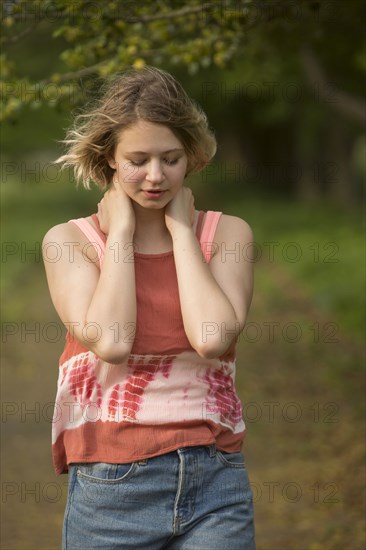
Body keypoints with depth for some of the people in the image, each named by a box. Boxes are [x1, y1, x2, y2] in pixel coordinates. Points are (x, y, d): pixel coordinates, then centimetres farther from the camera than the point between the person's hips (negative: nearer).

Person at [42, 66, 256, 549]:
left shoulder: (227, 234, 4)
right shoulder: (70, 240, 1)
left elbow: (212, 337, -14)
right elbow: (110, 342, -16)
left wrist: (181, 228, -5)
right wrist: (121, 229, -6)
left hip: (215, 479, 1)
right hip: (114, 487, -1)